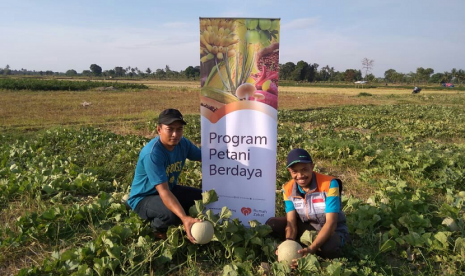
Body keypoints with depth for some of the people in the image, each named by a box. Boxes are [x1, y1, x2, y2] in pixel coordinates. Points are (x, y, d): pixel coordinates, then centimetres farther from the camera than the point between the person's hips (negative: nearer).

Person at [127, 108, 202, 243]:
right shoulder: (152, 154, -33)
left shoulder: (182, 143, -11)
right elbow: (163, 191, -40)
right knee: (172, 213, -36)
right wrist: (184, 218, -51)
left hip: (170, 189, 7)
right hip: (143, 198, -7)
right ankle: (158, 229, 1)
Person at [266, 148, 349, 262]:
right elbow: (291, 222, -15)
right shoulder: (288, 189, -12)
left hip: (333, 230, -3)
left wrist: (311, 249, -43)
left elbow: (331, 223, -30)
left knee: (328, 248, -39)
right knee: (272, 224, -17)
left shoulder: (329, 184, -26)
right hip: (306, 227, 4)